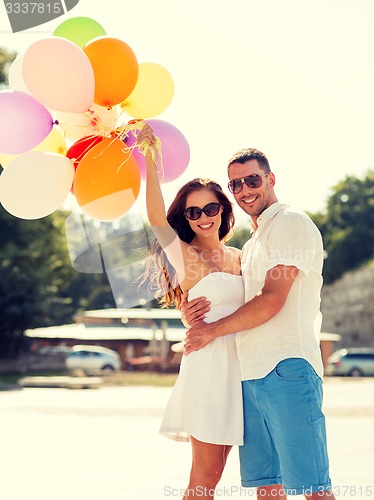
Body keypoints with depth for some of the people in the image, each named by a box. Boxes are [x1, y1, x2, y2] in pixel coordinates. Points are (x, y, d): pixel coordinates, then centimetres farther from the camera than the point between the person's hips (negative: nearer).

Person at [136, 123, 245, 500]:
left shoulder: (238, 257, 15)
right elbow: (156, 217, -20)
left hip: (239, 366, 6)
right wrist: (151, 159, -21)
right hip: (207, 366, -5)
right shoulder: (183, 255, -2)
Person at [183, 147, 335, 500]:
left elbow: (272, 300, -11)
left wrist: (213, 330, -3)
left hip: (286, 369, -9)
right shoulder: (252, 243, 26)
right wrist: (194, 314, 5)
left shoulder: (291, 224, -2)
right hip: (250, 375, 9)